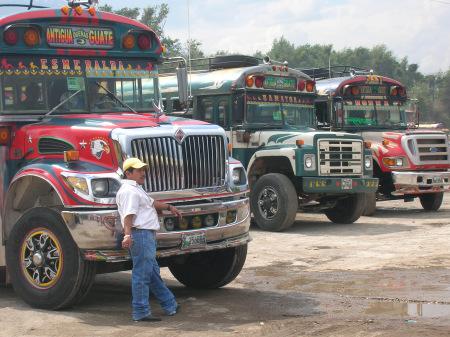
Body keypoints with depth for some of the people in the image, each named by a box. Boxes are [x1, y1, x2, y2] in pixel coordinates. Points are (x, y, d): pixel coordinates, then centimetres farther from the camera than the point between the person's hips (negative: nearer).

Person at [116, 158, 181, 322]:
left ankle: (170, 305, 30)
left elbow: (151, 203, 37)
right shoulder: (129, 191, -14)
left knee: (153, 273, 18)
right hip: (140, 234, -12)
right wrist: (127, 235, -38)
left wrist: (169, 207, 45)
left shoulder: (136, 189, 22)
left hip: (148, 235, 12)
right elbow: (128, 215, -27)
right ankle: (141, 312, -3)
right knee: (142, 274, -7)